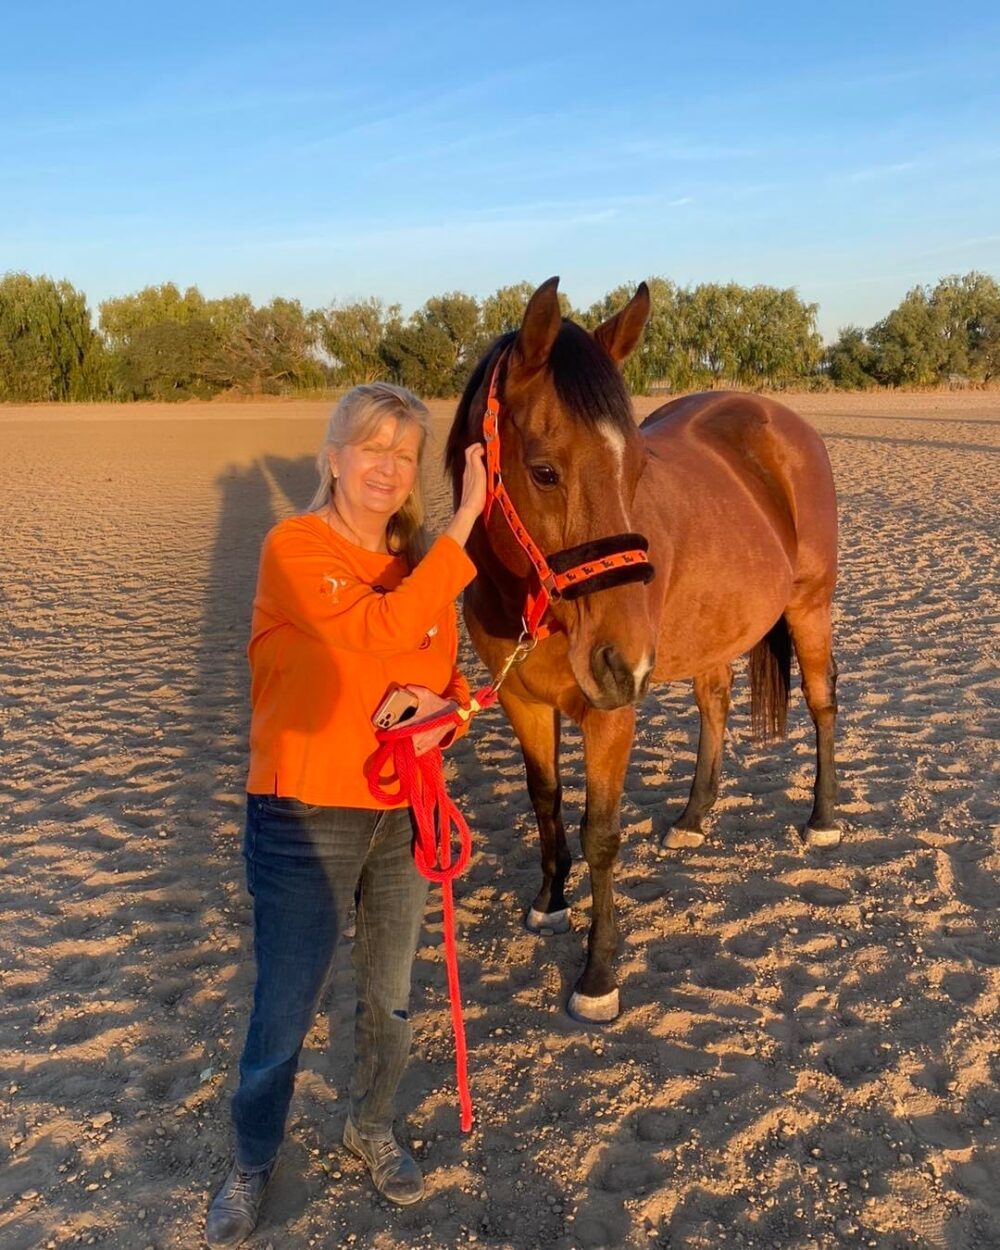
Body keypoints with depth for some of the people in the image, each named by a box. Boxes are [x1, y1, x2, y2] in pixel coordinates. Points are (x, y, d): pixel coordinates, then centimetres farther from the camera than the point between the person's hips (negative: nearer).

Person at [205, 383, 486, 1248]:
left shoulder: (422, 561, 4)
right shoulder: (294, 549, -13)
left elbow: (447, 673, 12)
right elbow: (383, 627, -29)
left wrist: (438, 705, -12)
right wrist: (466, 519, -28)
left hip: (403, 813, 5)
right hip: (304, 820, -5)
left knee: (390, 996, 20)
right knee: (283, 1016, 7)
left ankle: (373, 1128, 46)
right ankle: (252, 1166, 34)